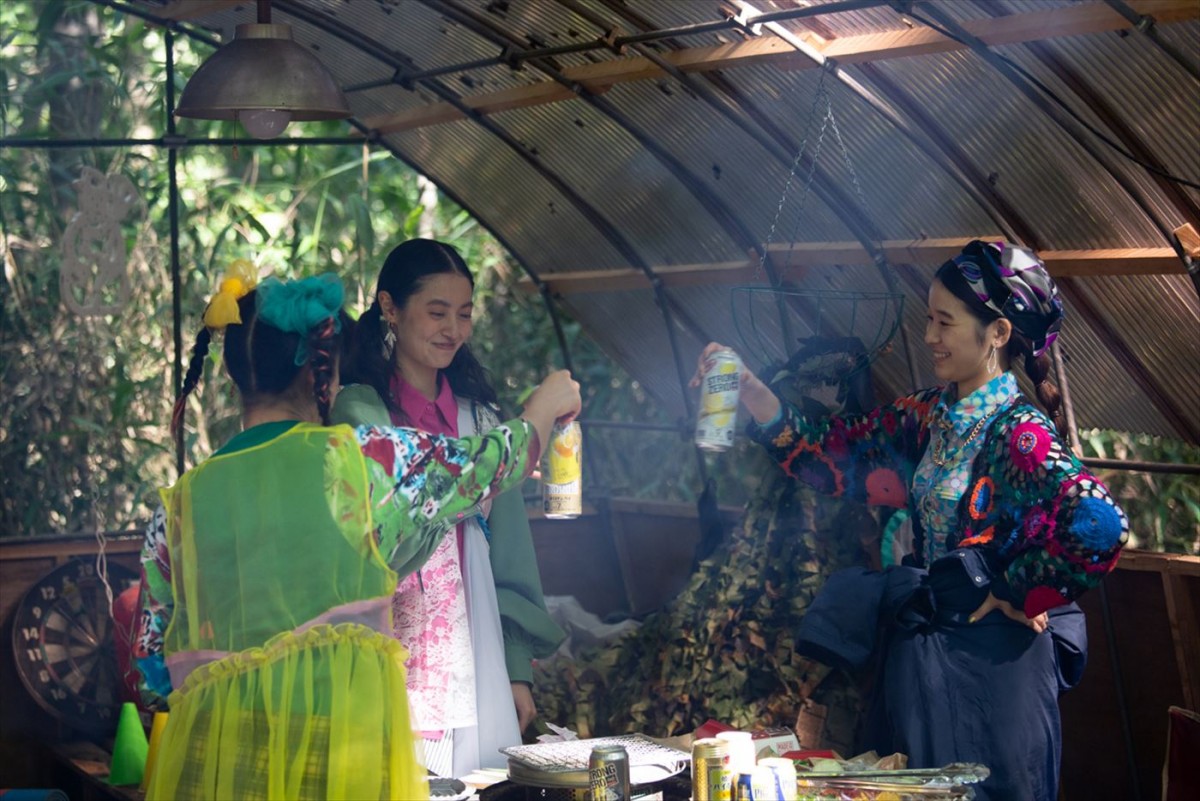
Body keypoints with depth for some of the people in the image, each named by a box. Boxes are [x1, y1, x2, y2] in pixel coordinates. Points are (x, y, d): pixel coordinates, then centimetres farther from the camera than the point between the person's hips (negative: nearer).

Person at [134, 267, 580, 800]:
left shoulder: (179, 506, 3)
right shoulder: (367, 459, -4)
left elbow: (155, 671, 10)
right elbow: (494, 462, 13)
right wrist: (547, 404, 34)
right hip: (341, 745, -2)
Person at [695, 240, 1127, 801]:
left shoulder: (1018, 432, -19)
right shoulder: (932, 414, 5)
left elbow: (1100, 526, -32)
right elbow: (835, 456, 9)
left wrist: (1017, 596, -19)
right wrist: (751, 396, -3)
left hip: (991, 663, -8)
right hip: (920, 654, 8)